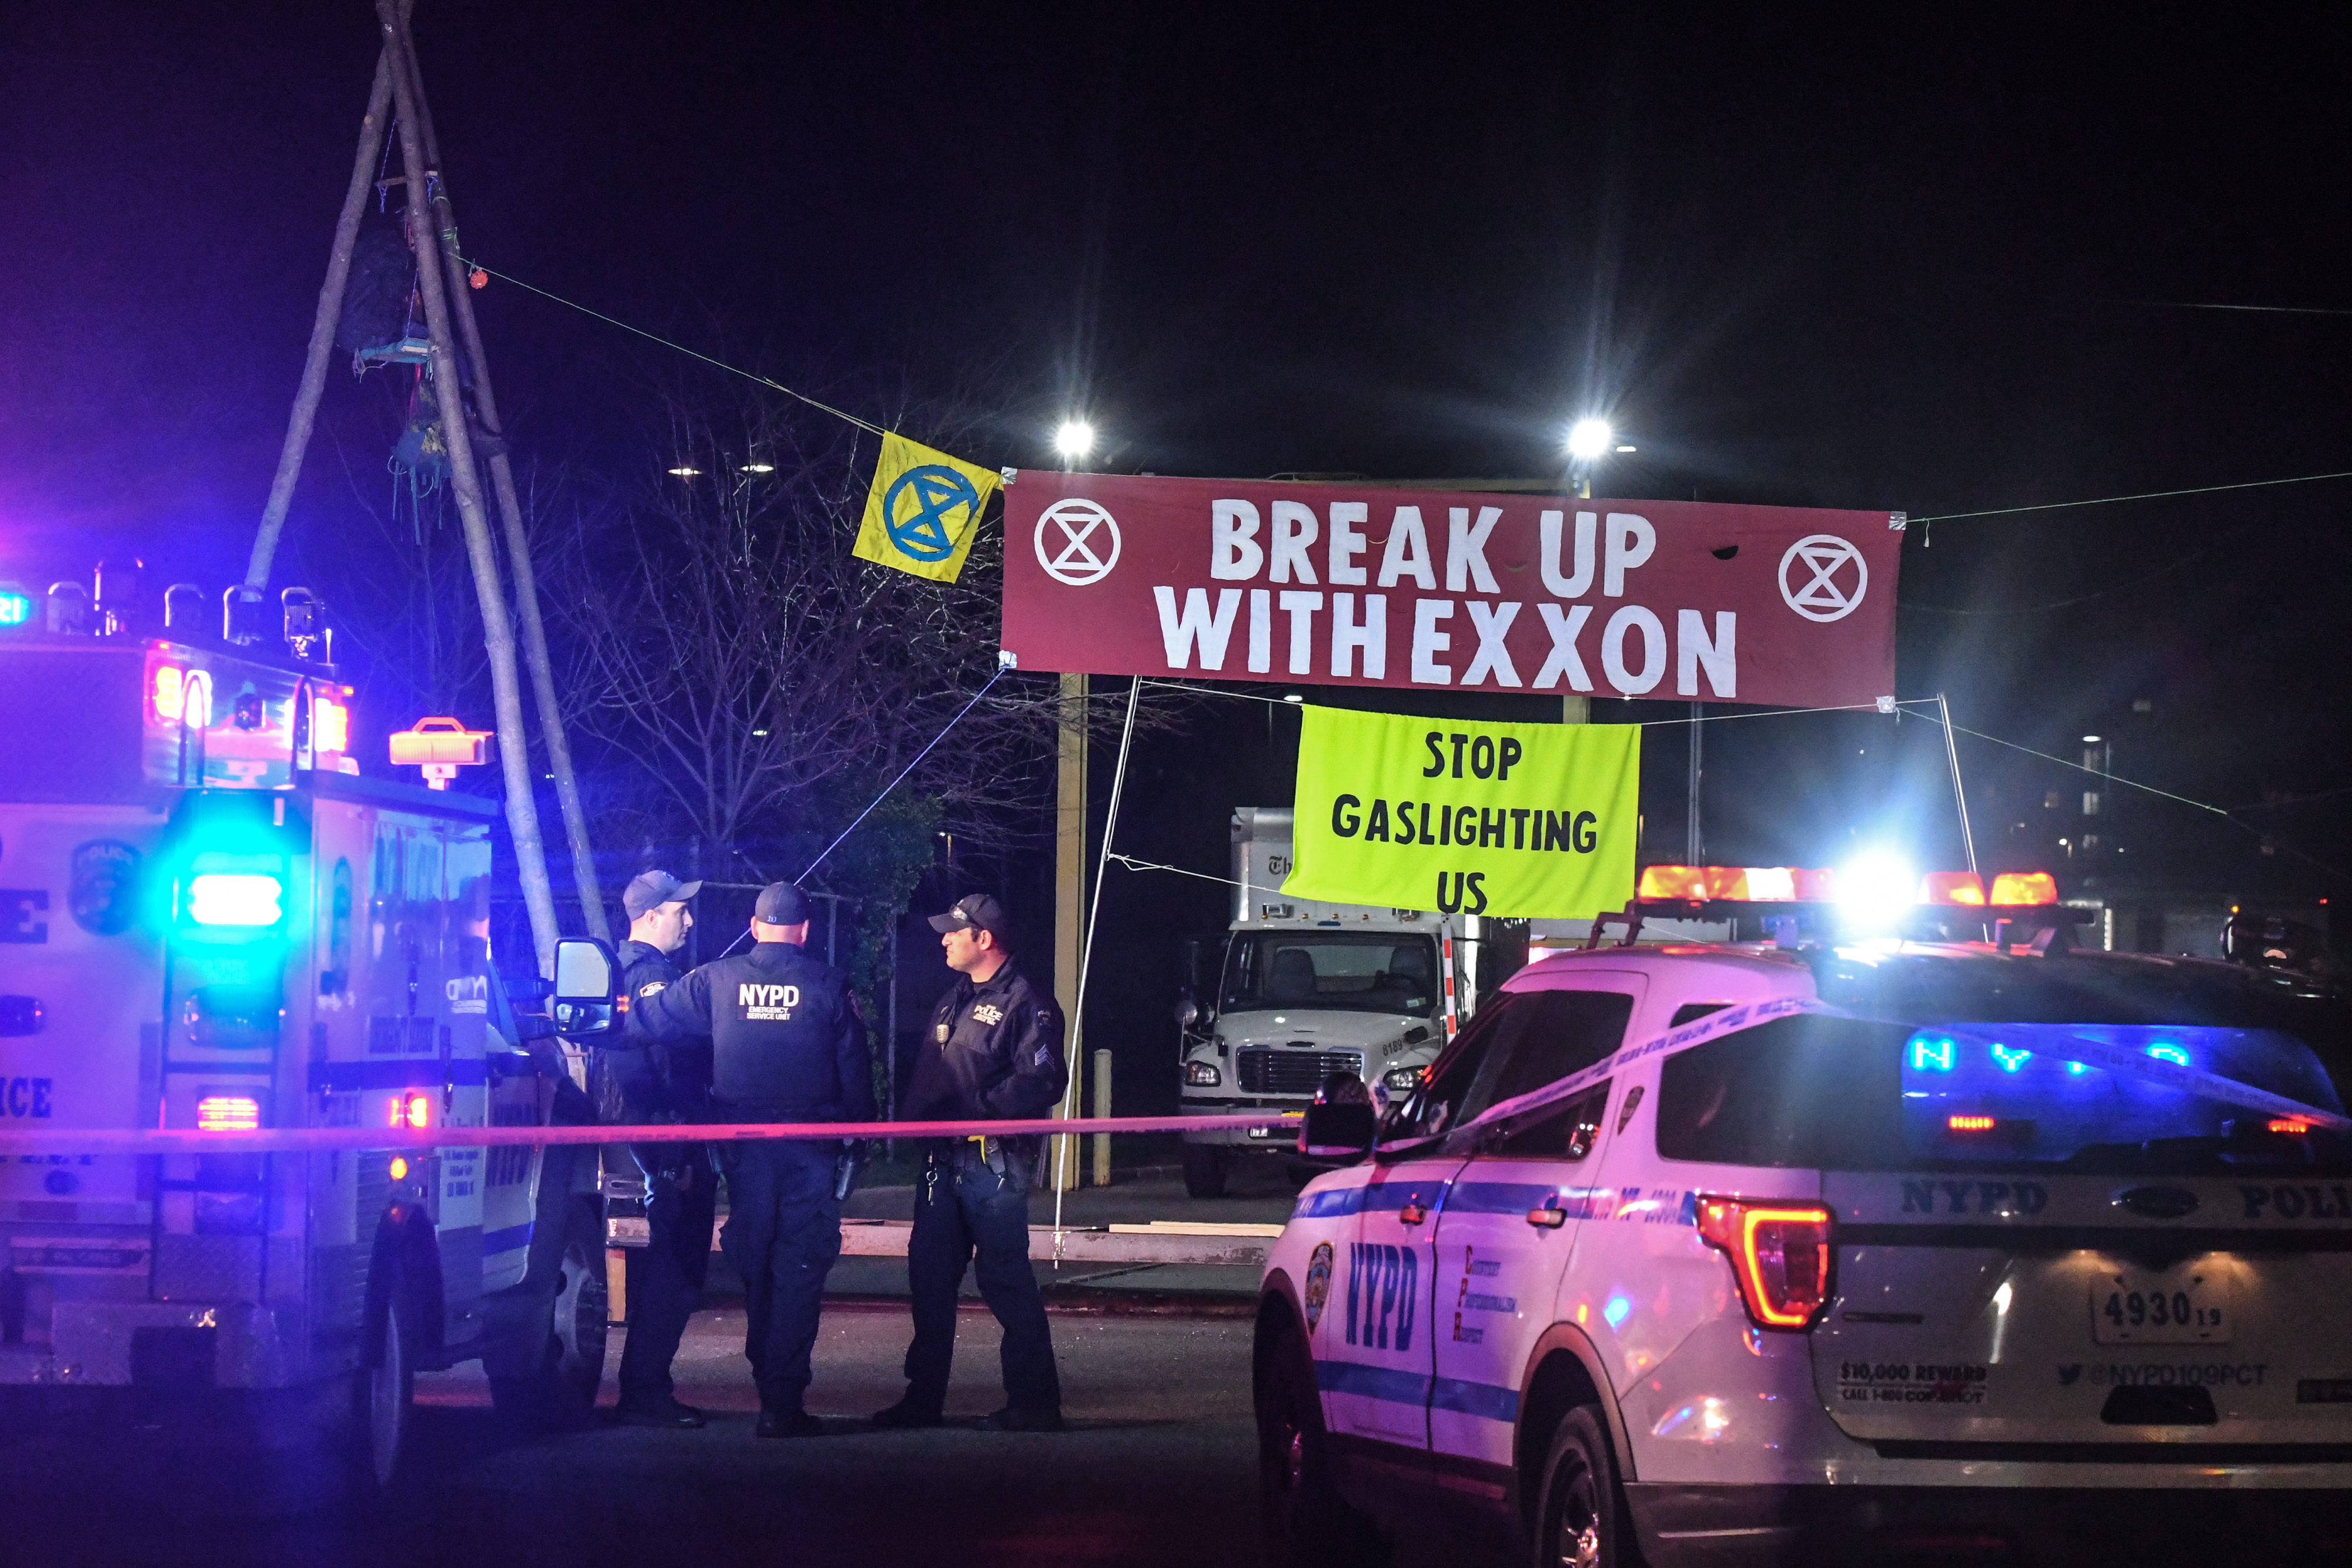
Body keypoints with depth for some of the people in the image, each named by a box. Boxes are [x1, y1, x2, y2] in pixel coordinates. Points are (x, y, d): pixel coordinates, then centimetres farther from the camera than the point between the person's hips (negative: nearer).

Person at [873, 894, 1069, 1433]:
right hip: (943, 1160, 9)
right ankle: (923, 1398, 16)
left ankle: (1035, 1402, -2)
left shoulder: (1025, 1003, -8)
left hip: (993, 1161, -9)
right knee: (929, 1276, 9)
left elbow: (1044, 1080, -17)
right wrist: (915, 1118, 11)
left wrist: (982, 1106, -21)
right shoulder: (955, 999, 20)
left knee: (1005, 1278, -7)